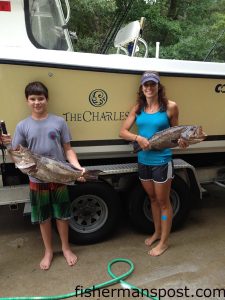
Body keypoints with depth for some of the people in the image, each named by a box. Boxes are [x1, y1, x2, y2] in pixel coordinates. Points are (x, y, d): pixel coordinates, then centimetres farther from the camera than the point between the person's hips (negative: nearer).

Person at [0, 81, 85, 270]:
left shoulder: (59, 122, -2)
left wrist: (78, 167, -16)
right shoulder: (22, 126, 0)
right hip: (37, 180, 1)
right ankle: (48, 251, 35)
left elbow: (68, 150, -1)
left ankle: (66, 248, 34)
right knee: (43, 217, 14)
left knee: (62, 215, 13)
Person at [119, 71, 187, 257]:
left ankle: (164, 241, 27)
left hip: (162, 161, -4)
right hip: (144, 160, 5)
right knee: (152, 198, 20)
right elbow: (123, 132, 0)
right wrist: (138, 138, -18)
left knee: (163, 201, 9)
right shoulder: (138, 108, 2)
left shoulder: (170, 107, -8)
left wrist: (181, 141, -19)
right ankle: (157, 232, 42)